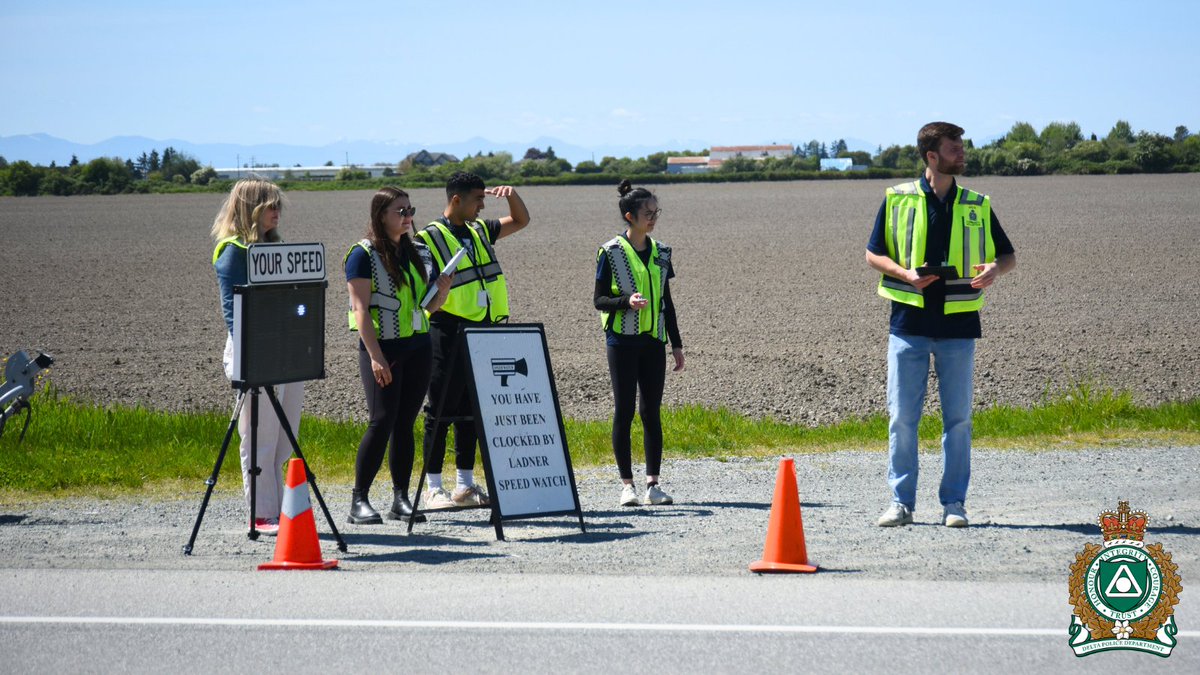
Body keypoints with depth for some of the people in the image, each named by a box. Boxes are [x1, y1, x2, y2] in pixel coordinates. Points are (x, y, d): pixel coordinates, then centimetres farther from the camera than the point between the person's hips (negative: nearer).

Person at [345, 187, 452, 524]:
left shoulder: (419, 253, 13)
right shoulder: (363, 254, -5)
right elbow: (361, 308, -11)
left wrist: (441, 292, -2)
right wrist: (375, 356, -18)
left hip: (418, 346, 6)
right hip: (382, 347, -6)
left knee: (405, 424, 6)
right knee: (382, 421, -11)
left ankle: (401, 499, 9)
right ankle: (359, 500, -5)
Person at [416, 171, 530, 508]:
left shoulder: (479, 231, 15)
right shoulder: (430, 238, -7)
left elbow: (521, 221, 26)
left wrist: (511, 194, 9)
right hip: (449, 334, -7)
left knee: (471, 411, 11)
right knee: (441, 411, -3)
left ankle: (466, 485, 17)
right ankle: (433, 487, 2)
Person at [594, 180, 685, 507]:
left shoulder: (660, 252, 11)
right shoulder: (611, 252, -4)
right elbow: (599, 300, -3)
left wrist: (676, 344, 14)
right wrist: (626, 302, -22)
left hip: (653, 341, 4)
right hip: (622, 341, -4)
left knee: (652, 412, 3)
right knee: (625, 410, -2)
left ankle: (653, 484, 5)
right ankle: (627, 485, 2)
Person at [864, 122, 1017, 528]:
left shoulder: (977, 206, 9)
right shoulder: (897, 199, 4)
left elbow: (1008, 255, 14)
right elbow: (873, 254, 8)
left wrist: (995, 269, -9)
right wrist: (905, 273, -11)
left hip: (958, 325, 1)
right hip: (908, 322, -1)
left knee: (958, 417, 3)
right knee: (901, 415, -1)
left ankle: (954, 503, 9)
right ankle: (901, 502, 6)